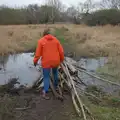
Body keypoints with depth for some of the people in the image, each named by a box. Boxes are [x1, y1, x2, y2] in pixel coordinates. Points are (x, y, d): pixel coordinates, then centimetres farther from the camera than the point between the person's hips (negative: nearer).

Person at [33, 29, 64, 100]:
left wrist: (35, 61, 6)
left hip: (46, 62, -3)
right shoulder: (56, 39, 5)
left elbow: (38, 53, -6)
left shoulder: (41, 41, -3)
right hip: (55, 61, 3)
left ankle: (45, 92, -7)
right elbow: (61, 51, 4)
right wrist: (62, 59, 19)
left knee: (46, 77, 5)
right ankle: (56, 85, 43)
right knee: (55, 72, 29)